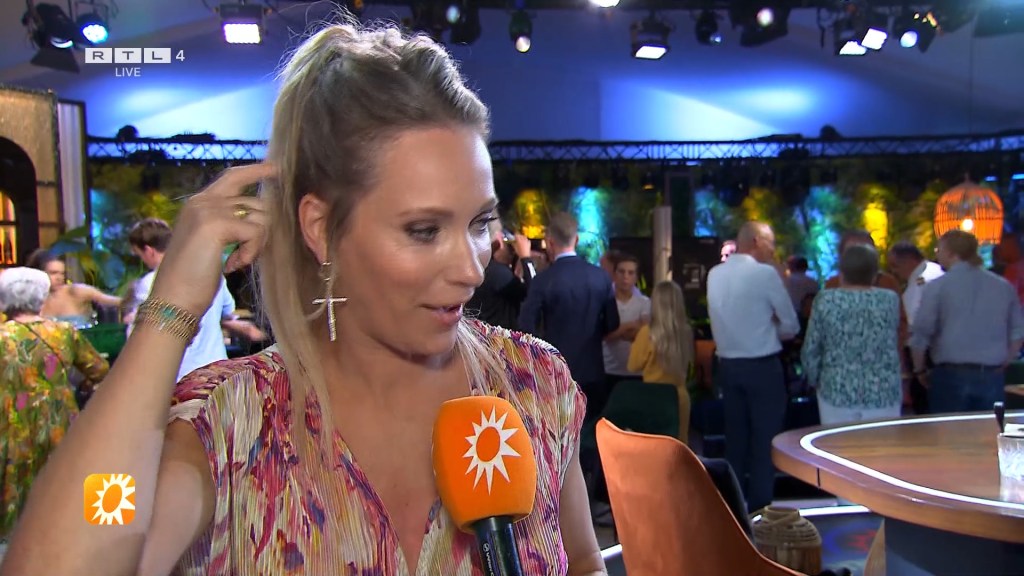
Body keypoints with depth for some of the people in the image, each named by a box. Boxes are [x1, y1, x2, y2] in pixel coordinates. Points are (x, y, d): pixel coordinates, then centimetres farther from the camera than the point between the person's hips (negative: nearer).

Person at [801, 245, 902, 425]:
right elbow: (894, 339, 11)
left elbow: (810, 350, -1)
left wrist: (816, 380, 13)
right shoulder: (890, 300, -2)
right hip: (882, 393, 0)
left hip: (837, 392, 0)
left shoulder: (826, 300, -4)